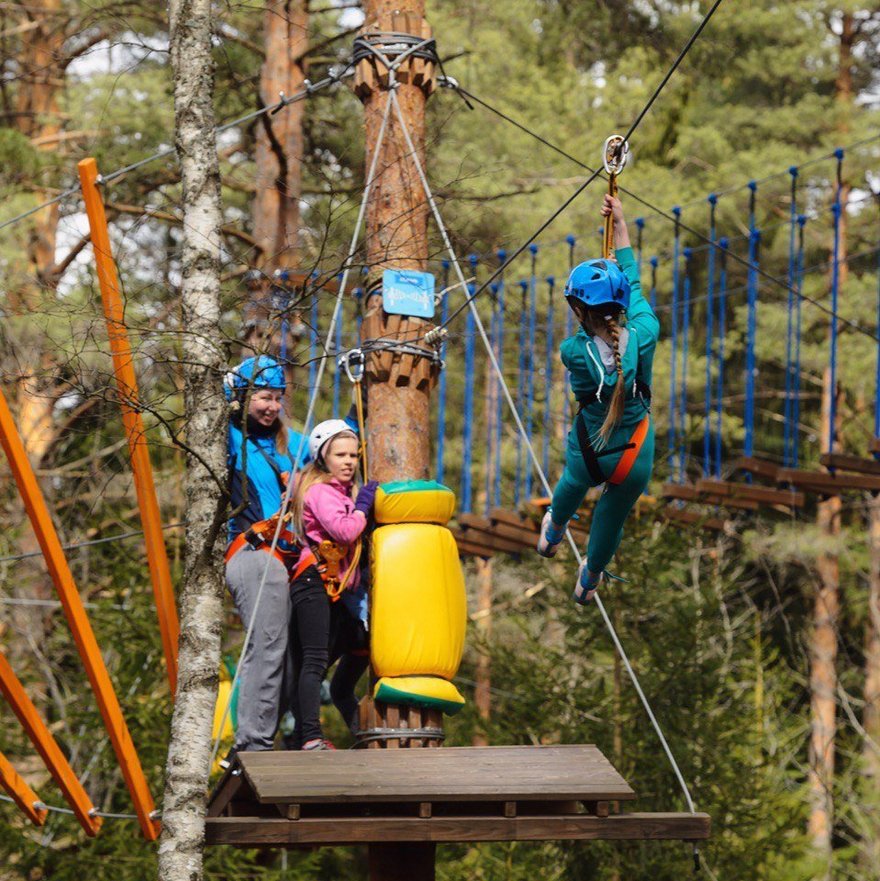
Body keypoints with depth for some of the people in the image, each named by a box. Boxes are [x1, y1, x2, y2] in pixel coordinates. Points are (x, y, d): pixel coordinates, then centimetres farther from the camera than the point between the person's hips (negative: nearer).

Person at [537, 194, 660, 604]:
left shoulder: (574, 352, -26)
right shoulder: (643, 337, -23)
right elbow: (633, 285, -6)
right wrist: (620, 225, 4)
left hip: (591, 455, -1)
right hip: (636, 459, 1)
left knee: (573, 482, 36)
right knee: (612, 519, 27)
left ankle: (553, 533, 67)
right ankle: (589, 581, 54)